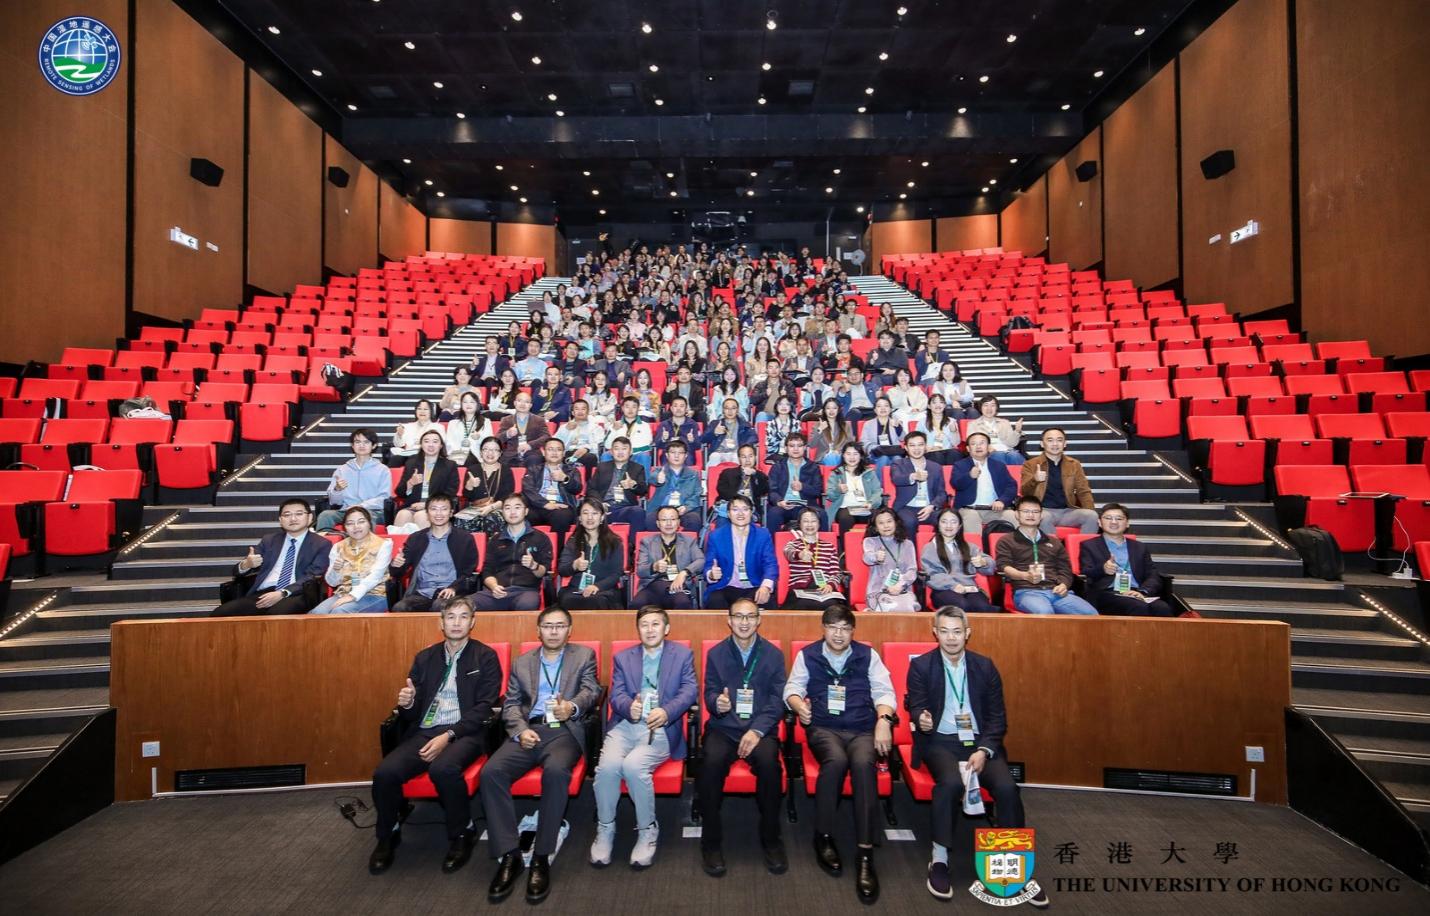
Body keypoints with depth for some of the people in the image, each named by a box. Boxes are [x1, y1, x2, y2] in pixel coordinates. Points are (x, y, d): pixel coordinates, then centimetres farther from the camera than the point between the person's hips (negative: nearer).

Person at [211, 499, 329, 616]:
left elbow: (313, 577, -4)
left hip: (295, 596, -5)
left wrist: (282, 593, -19)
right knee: (219, 614, -21)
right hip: (261, 594, 5)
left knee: (277, 614, -38)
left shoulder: (321, 544, 9)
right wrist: (246, 565, -5)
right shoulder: (268, 540, 23)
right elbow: (237, 571, 21)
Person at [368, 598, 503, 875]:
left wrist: (448, 735, -17)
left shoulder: (485, 657, 3)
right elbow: (411, 714, 16)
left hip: (465, 732, -4)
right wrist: (406, 704, -9)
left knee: (443, 768, -34)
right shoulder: (424, 658, 15)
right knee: (384, 773, -22)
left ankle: (462, 834, -7)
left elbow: (484, 707, -5)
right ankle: (388, 836, 8)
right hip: (423, 731, 4)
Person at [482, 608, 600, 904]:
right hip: (528, 730, 3)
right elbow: (510, 704, 13)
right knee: (490, 772, -24)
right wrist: (520, 730, -8)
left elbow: (592, 691, -1)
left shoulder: (584, 655, 12)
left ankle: (541, 857, -19)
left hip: (564, 730, -3)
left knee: (556, 771, -34)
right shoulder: (521, 662, 20)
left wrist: (574, 706, -25)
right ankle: (509, 855, -14)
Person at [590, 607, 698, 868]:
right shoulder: (622, 657, 17)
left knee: (633, 765, -28)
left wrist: (666, 712, -20)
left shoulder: (683, 655, 11)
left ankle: (648, 830, -4)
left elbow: (690, 691, -1)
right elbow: (616, 695, 6)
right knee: (608, 765, -26)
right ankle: (605, 829, -1)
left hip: (661, 728, -2)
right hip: (625, 725, 3)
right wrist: (629, 707, -19)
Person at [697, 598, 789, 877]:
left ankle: (771, 839, -8)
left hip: (760, 727, 0)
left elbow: (777, 700, 0)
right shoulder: (715, 653, 9)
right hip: (723, 727, 1)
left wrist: (757, 730, -15)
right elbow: (709, 693, 7)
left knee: (769, 763, -31)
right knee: (711, 762, -30)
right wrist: (717, 703, -19)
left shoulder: (774, 654, 6)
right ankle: (711, 841, -10)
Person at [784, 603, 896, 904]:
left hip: (862, 730, 1)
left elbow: (884, 691, 6)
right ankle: (823, 836, -13)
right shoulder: (807, 654, 12)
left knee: (863, 763, -33)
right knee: (836, 759, -33)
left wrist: (884, 719, -12)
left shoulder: (868, 654, 12)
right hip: (823, 728, 0)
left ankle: (865, 853, -28)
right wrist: (799, 704, -14)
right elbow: (792, 688, 9)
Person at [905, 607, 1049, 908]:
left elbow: (998, 716, 5)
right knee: (951, 782, -32)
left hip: (979, 741, 2)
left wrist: (983, 750, -11)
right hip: (941, 741, -2)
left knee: (1007, 787, -24)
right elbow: (915, 706, -1)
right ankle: (939, 859, -15)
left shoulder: (985, 666, 6)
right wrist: (921, 719, -27)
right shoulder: (920, 665, 1)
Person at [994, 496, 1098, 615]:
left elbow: (1065, 569, 23)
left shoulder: (1054, 542, 29)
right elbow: (1003, 567, 1)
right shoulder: (1007, 541, 15)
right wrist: (1026, 576, -19)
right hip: (1027, 591, -4)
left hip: (1056, 592, 4)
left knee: (1091, 614, -24)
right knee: (1044, 614, -39)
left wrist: (1063, 585, -1)